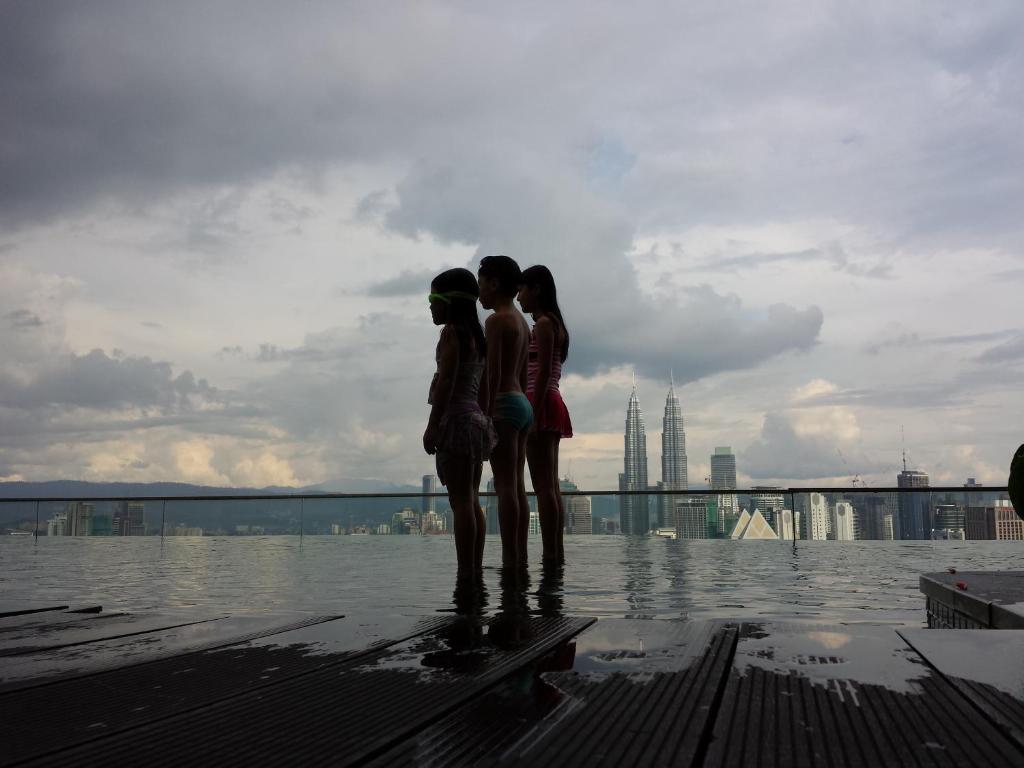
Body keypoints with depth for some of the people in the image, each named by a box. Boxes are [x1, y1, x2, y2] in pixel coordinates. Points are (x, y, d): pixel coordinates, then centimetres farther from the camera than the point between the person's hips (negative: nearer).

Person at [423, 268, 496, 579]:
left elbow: (446, 381, -17)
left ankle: (466, 573, -9)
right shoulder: (477, 335, 18)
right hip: (477, 419, 9)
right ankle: (476, 569, 13)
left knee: (461, 500, -9)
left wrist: (432, 425, -17)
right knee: (471, 500, 11)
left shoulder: (451, 332, -8)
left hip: (456, 417, -9)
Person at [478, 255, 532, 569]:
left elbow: (494, 372, -17)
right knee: (517, 485, 9)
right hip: (523, 402, 9)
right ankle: (520, 557, 11)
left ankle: (510, 560, -9)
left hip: (503, 403, -9)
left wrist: (486, 413, -18)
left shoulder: (497, 320, -9)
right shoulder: (522, 322, 19)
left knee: (505, 484, -9)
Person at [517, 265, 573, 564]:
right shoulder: (554, 324, 20)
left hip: (541, 405, -10)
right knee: (551, 486, 8)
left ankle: (551, 556, -12)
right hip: (552, 404, 10)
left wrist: (533, 416, -21)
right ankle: (558, 554, 10)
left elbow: (543, 373, -17)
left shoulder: (543, 324, -8)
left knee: (543, 486, -11)